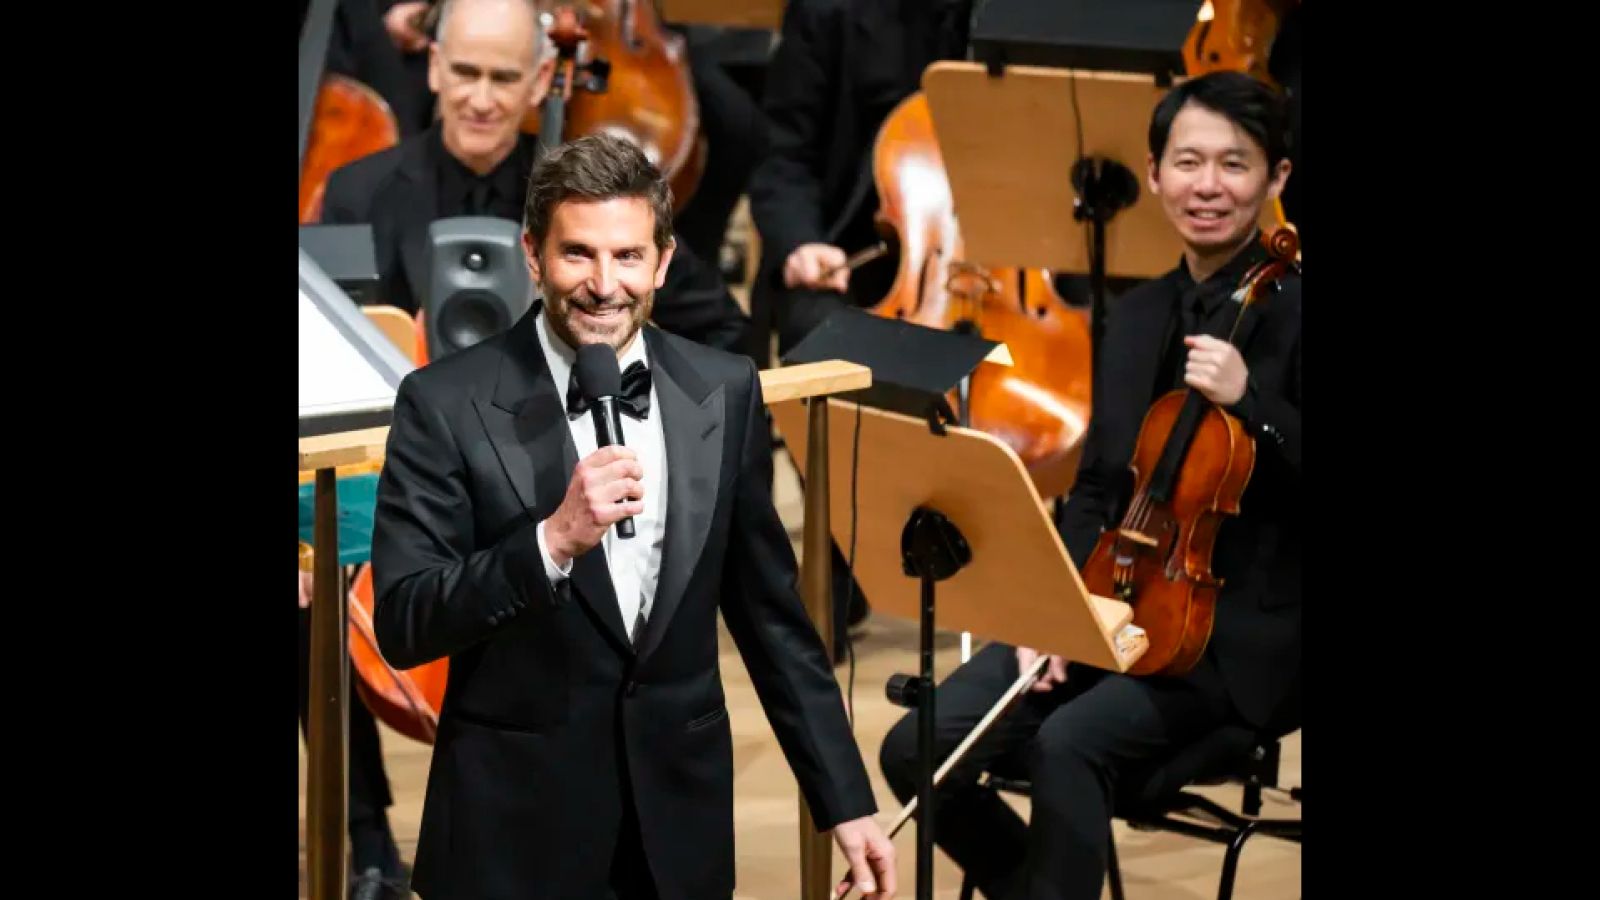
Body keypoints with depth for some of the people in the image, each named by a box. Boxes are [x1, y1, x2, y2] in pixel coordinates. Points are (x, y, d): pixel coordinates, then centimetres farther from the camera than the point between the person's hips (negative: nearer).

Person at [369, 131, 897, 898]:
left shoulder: (724, 392, 1)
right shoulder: (448, 404, -9)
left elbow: (771, 614, 8)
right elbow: (401, 626, -13)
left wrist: (845, 802, 7)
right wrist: (555, 539, -26)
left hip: (681, 816, 3)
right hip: (516, 831, -3)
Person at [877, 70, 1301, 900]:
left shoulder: (1291, 311, -8)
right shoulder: (1136, 316, 13)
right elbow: (1096, 491, 14)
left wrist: (1247, 399, -26)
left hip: (1243, 635, -6)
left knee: (1068, 744, -31)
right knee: (919, 751, -11)